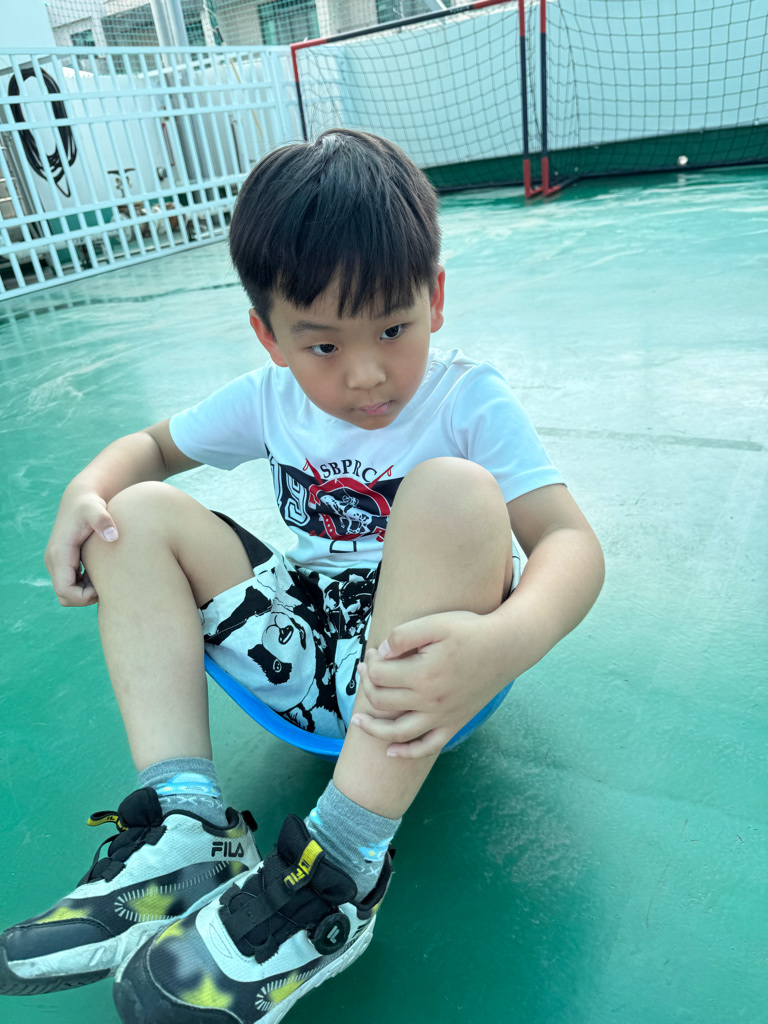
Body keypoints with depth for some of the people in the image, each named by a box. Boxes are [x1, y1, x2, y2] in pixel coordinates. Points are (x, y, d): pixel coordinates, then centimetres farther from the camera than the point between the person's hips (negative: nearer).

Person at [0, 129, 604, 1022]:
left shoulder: (468, 400, -10)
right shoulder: (270, 396, 2)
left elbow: (570, 543, -21)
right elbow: (154, 445, 16)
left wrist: (504, 644, -43)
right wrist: (85, 491, -7)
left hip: (417, 668, -4)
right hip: (305, 658, 5)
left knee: (452, 491, -31)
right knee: (141, 515, -5)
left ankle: (339, 870, -30)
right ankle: (186, 832, -19)